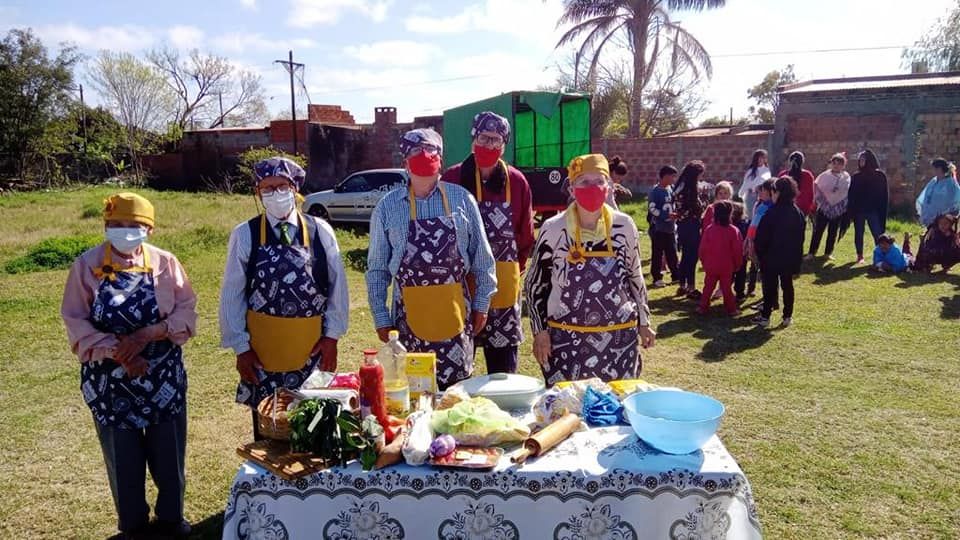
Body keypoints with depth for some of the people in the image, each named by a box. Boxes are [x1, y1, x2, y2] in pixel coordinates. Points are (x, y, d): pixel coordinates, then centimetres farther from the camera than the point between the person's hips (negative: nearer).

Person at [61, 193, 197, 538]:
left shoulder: (165, 262, -4)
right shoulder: (86, 265, -4)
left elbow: (187, 312, -5)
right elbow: (75, 322, -6)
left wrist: (148, 334, -20)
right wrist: (117, 352, -18)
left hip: (163, 376, 1)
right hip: (109, 378, 0)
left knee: (169, 451, 12)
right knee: (122, 455, 13)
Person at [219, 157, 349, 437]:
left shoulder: (320, 230, -2)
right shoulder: (244, 235, -3)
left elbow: (337, 285, 2)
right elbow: (231, 295, 0)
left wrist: (332, 335, -2)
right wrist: (240, 347, -2)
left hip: (312, 349, 0)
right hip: (262, 350, 0)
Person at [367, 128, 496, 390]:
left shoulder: (462, 199, 3)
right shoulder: (388, 206, 2)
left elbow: (482, 257, 7)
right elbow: (376, 267, 5)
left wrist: (481, 304, 6)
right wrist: (381, 317, 3)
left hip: (455, 310, 1)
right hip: (409, 312, 0)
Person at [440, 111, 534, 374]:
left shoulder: (517, 181, 4)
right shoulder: (453, 179, -2)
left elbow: (526, 234, 10)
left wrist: (515, 269, 7)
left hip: (504, 285, 2)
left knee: (503, 368, 11)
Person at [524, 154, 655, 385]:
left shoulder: (624, 225, -2)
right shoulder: (553, 229, -8)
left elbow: (635, 276, 10)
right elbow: (535, 283, 0)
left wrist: (644, 322, 13)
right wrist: (539, 330, -4)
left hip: (619, 337, 2)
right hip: (566, 340, -2)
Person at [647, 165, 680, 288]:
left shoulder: (672, 189, 7)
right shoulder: (655, 191, -12)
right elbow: (652, 209, -16)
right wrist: (667, 215, -23)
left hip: (670, 227, 6)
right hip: (658, 228, -6)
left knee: (672, 253, 14)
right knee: (657, 254, 1)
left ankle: (676, 275, 24)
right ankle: (657, 278, 9)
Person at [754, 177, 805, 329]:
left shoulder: (772, 213, -18)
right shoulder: (799, 213, 2)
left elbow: (761, 238, -14)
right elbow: (800, 238, 9)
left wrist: (760, 254, 1)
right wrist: (797, 259, 15)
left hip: (772, 258, -5)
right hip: (790, 258, 5)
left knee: (770, 286, 5)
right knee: (787, 285, 13)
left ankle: (765, 316, 10)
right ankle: (788, 316, 19)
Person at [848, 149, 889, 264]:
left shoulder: (880, 175, 0)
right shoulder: (856, 176, 5)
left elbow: (884, 195, 0)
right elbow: (851, 195, 5)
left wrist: (882, 211, -7)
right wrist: (850, 211, -2)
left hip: (874, 210, -2)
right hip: (858, 210, 2)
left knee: (878, 234, -4)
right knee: (859, 234, 8)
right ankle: (859, 255, 19)